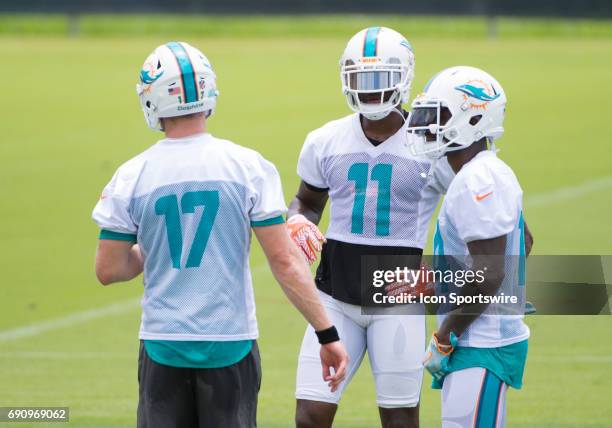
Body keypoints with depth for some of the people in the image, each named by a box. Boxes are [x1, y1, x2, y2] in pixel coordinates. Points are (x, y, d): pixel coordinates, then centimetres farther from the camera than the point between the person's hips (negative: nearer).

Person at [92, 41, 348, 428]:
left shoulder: (132, 178, -4)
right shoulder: (248, 167, -7)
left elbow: (109, 270, 1)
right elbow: (285, 262, -9)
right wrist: (327, 335, -3)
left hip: (163, 343, 1)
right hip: (230, 343, -1)